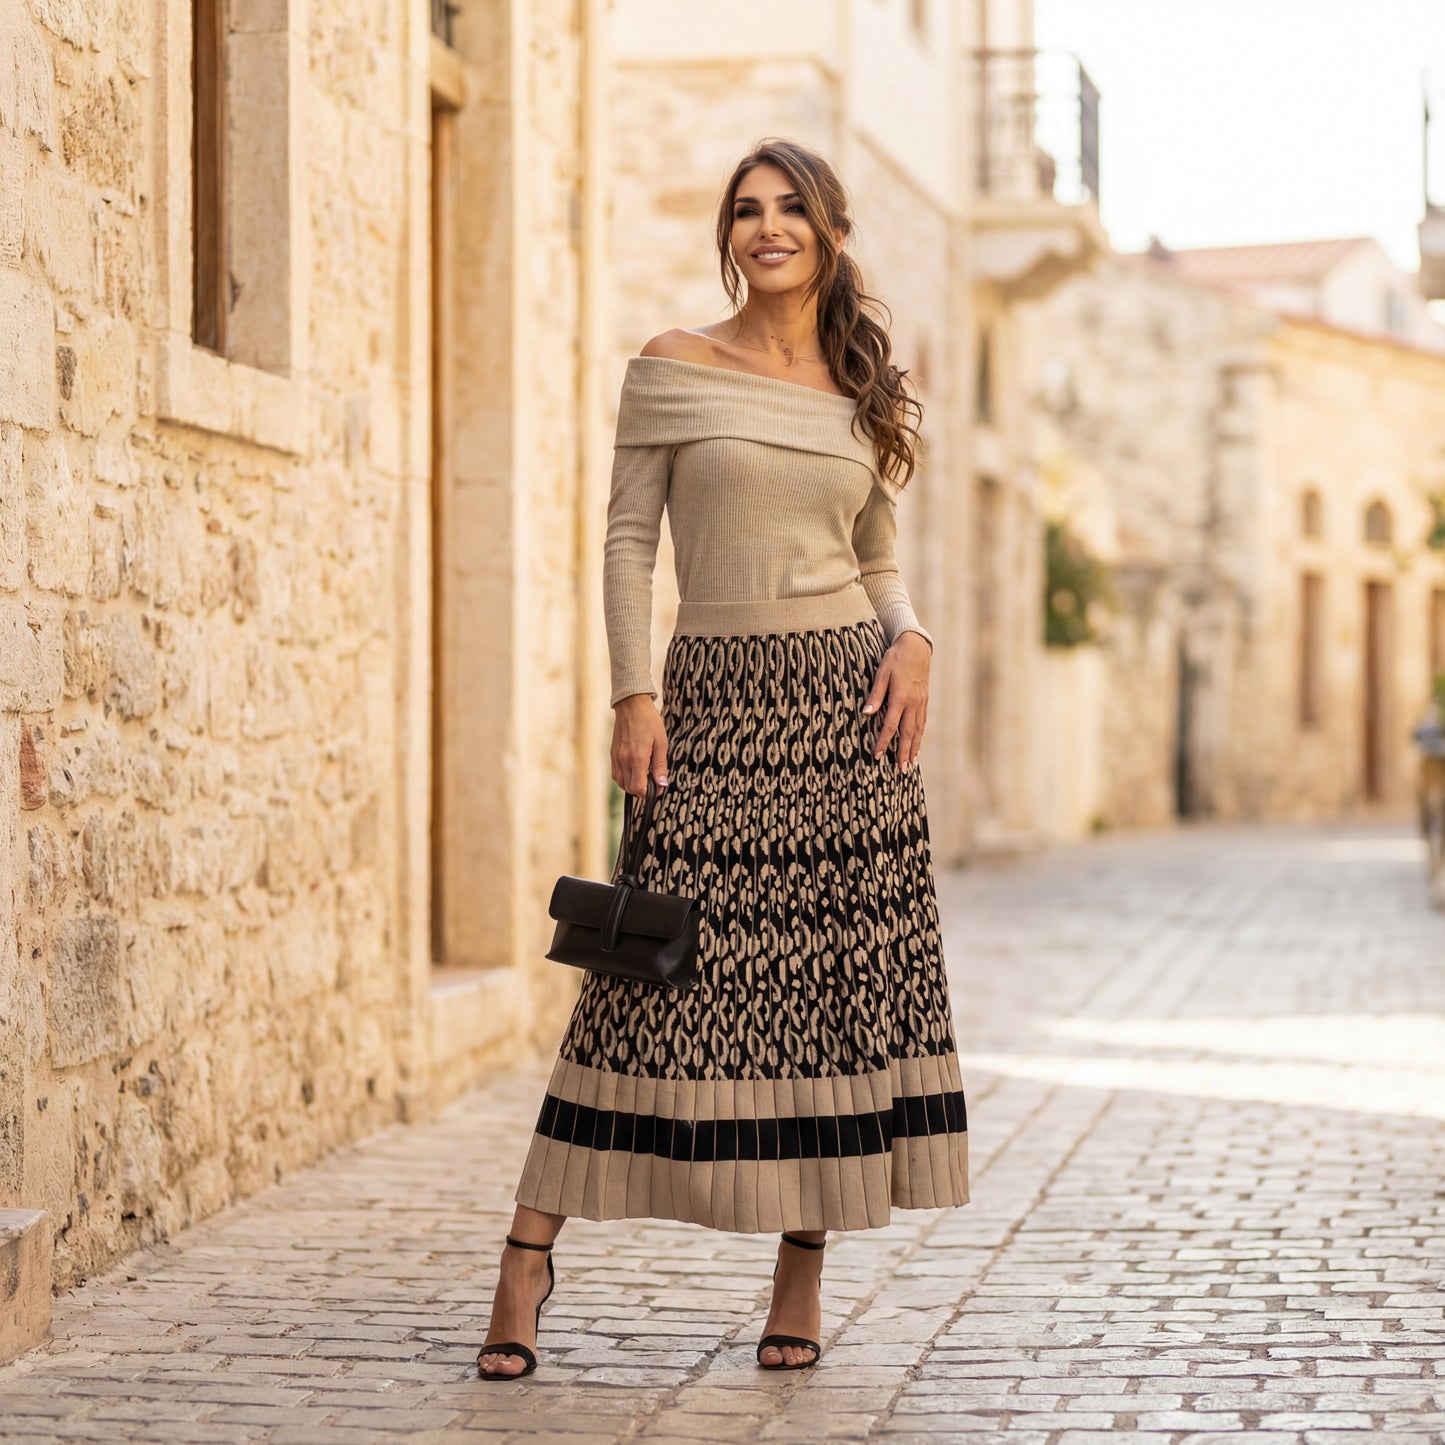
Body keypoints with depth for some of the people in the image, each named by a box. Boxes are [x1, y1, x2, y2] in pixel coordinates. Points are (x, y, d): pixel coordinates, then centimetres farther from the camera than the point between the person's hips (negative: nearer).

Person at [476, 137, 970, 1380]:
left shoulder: (871, 396, 11)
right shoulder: (672, 370, 3)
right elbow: (628, 540, 2)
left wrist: (911, 640, -4)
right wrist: (634, 693, -8)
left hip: (846, 695, 3)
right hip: (718, 700, -3)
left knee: (842, 976, 0)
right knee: (663, 977, -6)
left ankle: (803, 1266, 9)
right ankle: (533, 1246, 2)